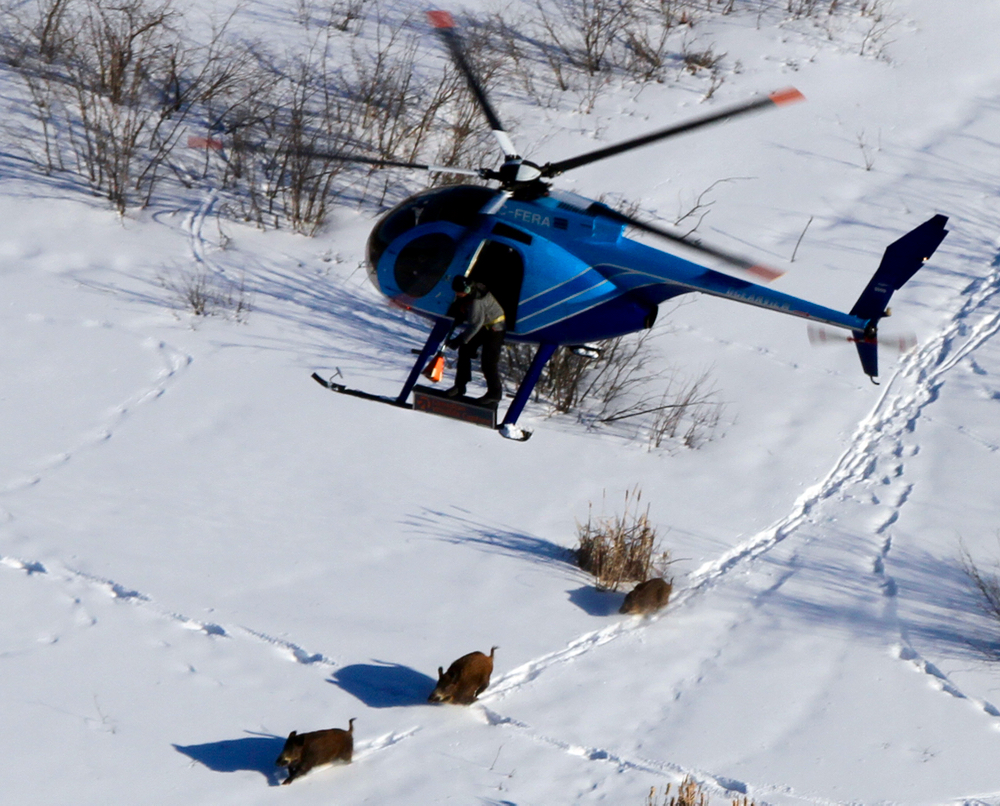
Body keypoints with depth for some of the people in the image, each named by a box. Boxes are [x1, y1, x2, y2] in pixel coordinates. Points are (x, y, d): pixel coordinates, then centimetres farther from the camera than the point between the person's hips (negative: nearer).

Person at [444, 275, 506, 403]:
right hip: (482, 326, 9)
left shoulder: (476, 301, -35)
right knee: (464, 351, 7)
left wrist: (459, 340, -29)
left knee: (488, 361, -9)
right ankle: (460, 386, 16)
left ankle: (495, 393, 6)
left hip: (494, 328, -9)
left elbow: (474, 325, -33)